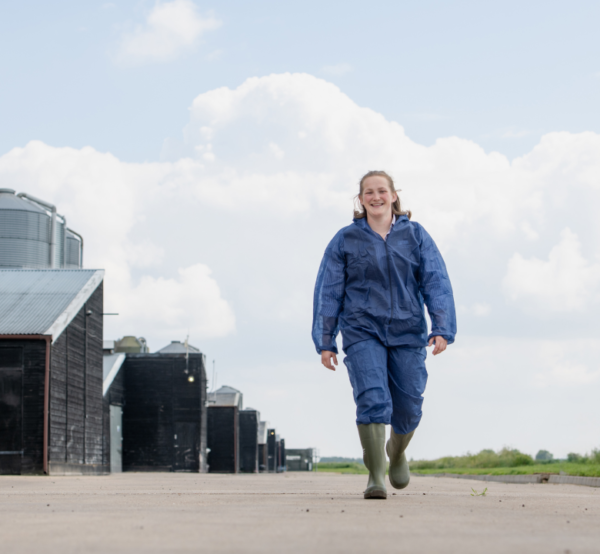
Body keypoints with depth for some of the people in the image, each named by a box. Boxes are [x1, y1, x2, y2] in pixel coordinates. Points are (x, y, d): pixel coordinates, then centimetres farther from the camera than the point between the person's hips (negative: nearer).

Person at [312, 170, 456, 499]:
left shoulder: (416, 236, 5)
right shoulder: (345, 241, 3)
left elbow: (437, 284, -2)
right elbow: (328, 293, 4)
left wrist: (442, 330, -14)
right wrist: (325, 343, -1)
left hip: (407, 334, 2)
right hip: (363, 333, -1)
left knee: (407, 407, 6)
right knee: (372, 400, -18)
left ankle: (397, 451, 38)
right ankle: (375, 476, -12)